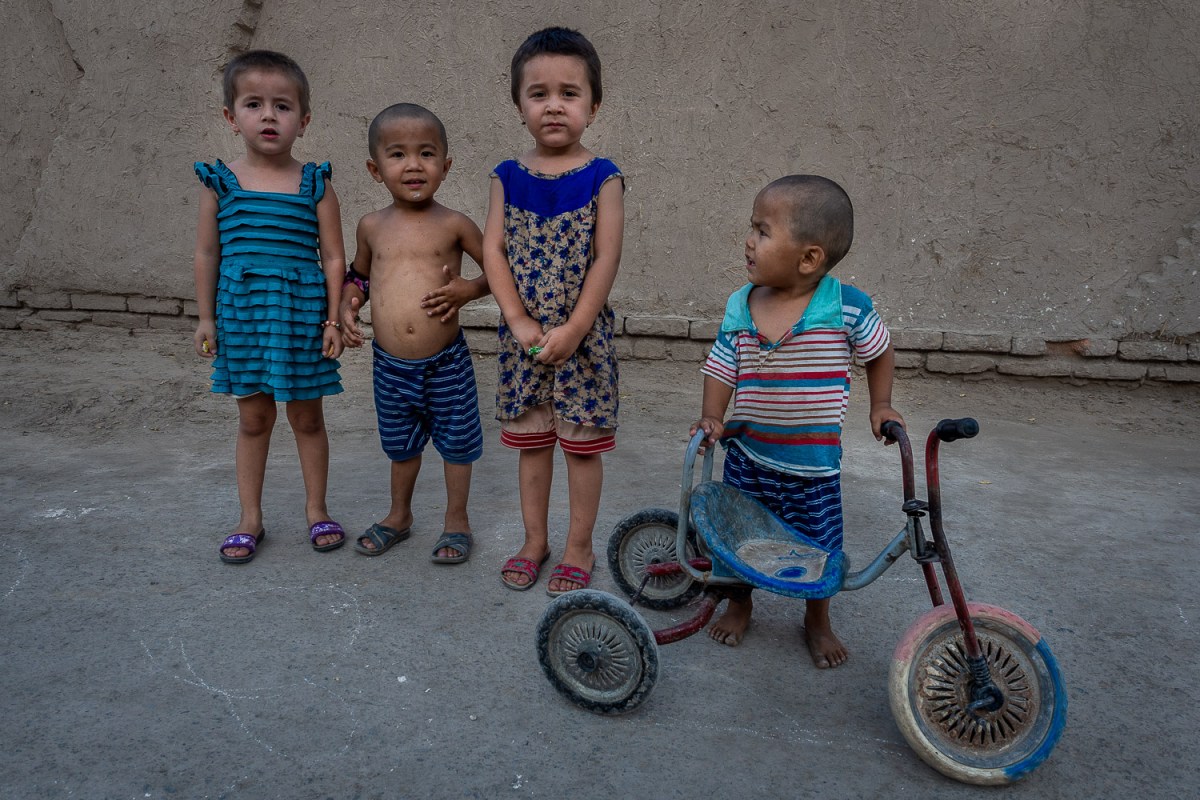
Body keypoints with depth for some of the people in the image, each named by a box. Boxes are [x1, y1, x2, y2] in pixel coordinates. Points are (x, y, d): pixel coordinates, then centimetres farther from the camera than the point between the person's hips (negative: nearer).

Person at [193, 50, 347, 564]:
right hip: (240, 313, 1)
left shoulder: (315, 185, -2)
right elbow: (207, 253, 6)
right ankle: (250, 520, 24)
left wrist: (333, 319, -5)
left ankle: (316, 511, 26)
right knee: (253, 417, 11)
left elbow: (333, 257, -1)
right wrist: (206, 318, 6)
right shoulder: (220, 183, 1)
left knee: (307, 416, 9)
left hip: (301, 314, -1)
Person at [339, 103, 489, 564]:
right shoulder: (372, 226, 2)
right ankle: (399, 515, 42)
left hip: (446, 363, -3)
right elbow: (359, 275, 19)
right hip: (389, 365, 3)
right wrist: (346, 309, 1)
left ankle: (456, 520, 31)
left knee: (455, 440, 11)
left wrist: (468, 289, -16)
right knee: (400, 444, 20)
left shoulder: (453, 225, -7)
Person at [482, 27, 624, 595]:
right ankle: (535, 540, 30)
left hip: (583, 335, -3)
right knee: (530, 440, 13)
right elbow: (493, 250, -2)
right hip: (523, 335, 3)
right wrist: (520, 321, -13)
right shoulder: (509, 177, 3)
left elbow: (606, 258, -11)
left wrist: (573, 329, -17)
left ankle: (579, 548, 23)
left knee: (582, 444, 7)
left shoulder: (601, 178, -5)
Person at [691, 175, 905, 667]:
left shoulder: (847, 306, -16)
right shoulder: (740, 307, -8)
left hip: (813, 463, -2)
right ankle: (739, 605, 45)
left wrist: (880, 406, -2)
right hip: (747, 455, 2)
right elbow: (721, 368, -1)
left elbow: (879, 354, 3)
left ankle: (818, 622, 41)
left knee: (818, 549, 13)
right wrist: (712, 418, -14)